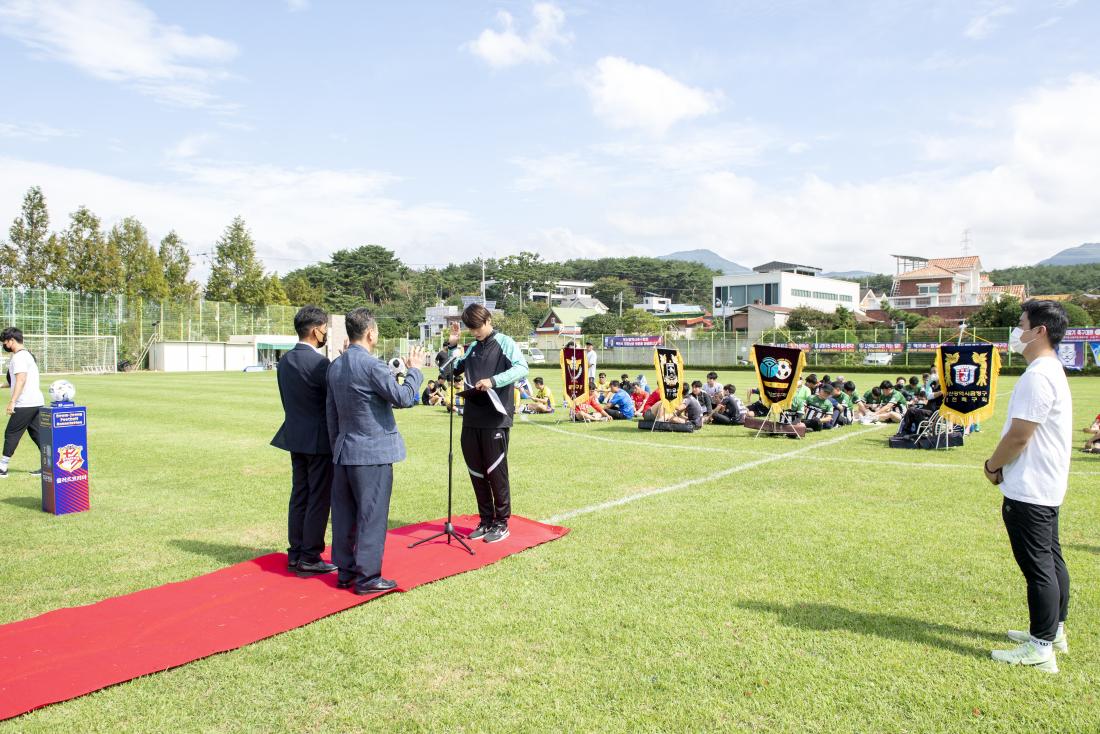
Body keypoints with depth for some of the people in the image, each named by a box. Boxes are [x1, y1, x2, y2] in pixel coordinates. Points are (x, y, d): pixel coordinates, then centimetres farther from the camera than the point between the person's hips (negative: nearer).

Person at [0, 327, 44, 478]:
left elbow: (21, 379, -22)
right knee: (38, 433, 10)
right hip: (37, 402, 9)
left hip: (25, 404, -9)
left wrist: (12, 401, -25)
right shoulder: (28, 354, 18)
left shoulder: (18, 357, -11)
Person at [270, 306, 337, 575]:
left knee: (299, 496, 15)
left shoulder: (285, 360, 7)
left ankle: (295, 553, 23)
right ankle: (310, 558, 8)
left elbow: (286, 399, 13)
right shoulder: (320, 362, -19)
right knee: (319, 499, 1)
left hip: (295, 437, 8)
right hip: (319, 439, -8)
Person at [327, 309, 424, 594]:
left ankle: (345, 571, 24)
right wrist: (414, 370, -2)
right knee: (371, 515, 0)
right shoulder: (373, 365, -17)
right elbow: (403, 398, -16)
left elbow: (330, 410, 14)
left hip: (343, 452, 8)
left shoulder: (335, 366, 8)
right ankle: (367, 576, 6)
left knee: (344, 513, 14)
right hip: (373, 453, -8)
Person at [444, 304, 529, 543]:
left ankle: (501, 523, 14)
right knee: (476, 472, 11)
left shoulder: (504, 342, -2)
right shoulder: (472, 348, 17)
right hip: (471, 420, 6)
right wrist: (450, 344, 10)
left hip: (495, 420, -6)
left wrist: (493, 381, -29)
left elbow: (521, 368, -17)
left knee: (496, 472, 1)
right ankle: (486, 520, 24)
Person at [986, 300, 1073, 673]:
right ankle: (1054, 630, 32)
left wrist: (993, 465, -6)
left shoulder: (1038, 376, -21)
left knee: (1038, 566, -3)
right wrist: (1003, 465, 11)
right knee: (1051, 560, 19)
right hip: (1046, 488, 11)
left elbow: (1018, 435, -22)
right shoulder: (1052, 371, 13)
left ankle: (1041, 649, 5)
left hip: (1028, 491, -11)